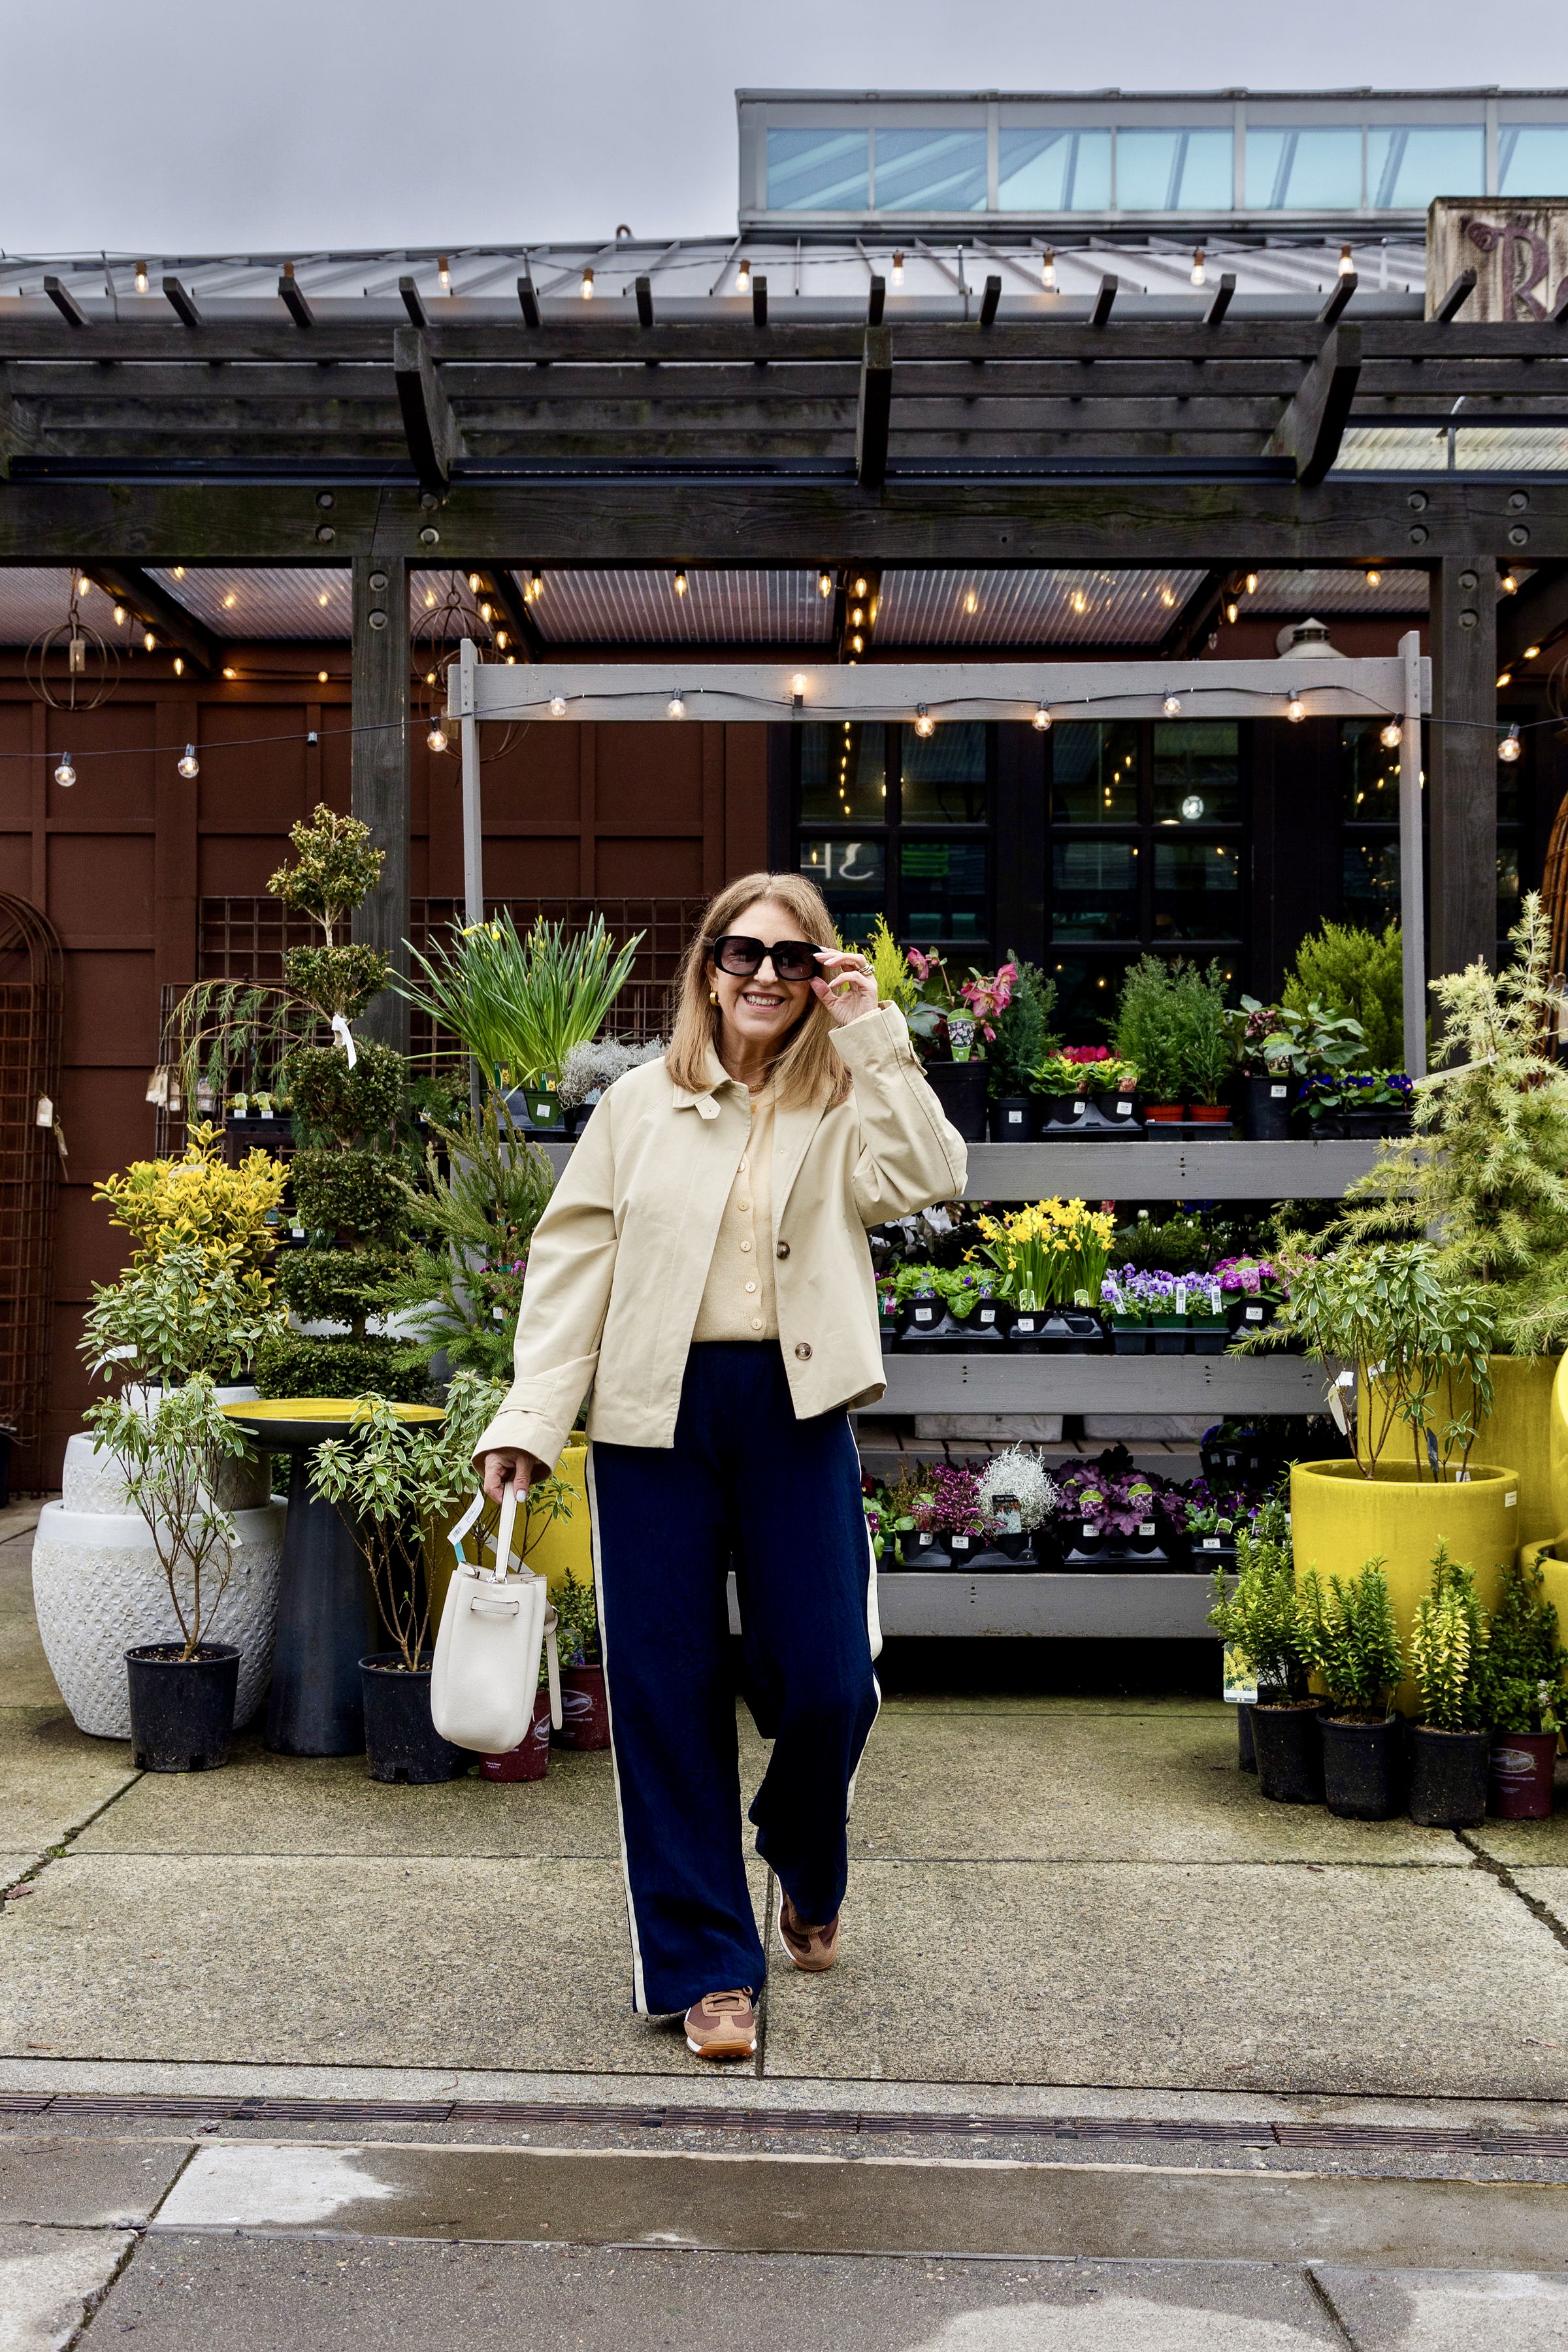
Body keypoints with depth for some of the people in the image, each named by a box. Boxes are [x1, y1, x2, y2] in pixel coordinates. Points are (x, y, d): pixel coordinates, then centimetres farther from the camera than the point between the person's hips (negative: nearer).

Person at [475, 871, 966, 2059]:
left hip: (794, 1410, 0)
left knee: (826, 1681, -3)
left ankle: (808, 1872, 30)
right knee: (668, 1691, 2)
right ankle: (707, 1963, 15)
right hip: (655, 1413, 1)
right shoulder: (642, 1103, 8)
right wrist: (529, 1417, -3)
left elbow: (928, 1181, -12)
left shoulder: (844, 1105, 8)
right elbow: (572, 1261, 5)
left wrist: (871, 1033, -10)